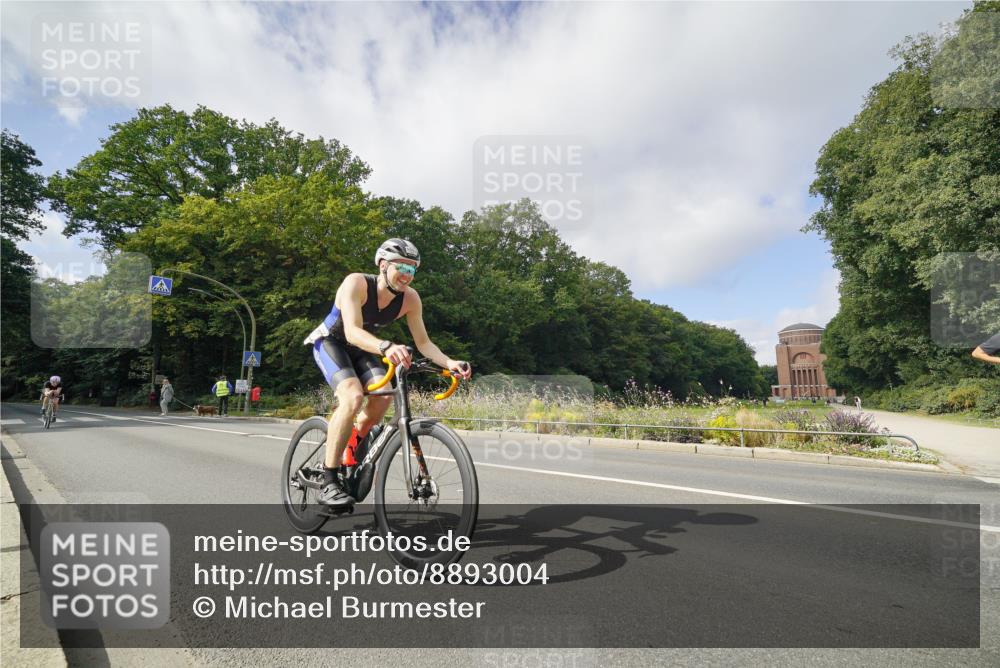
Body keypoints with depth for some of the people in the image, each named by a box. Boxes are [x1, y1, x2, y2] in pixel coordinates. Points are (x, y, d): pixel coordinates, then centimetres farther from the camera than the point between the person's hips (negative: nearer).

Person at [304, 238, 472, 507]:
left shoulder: (410, 298, -17)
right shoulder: (356, 283, -31)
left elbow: (423, 342, -13)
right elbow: (352, 332, -43)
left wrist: (449, 362, -31)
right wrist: (386, 347, -62)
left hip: (360, 348, 5)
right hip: (330, 342, -5)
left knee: (383, 396, -19)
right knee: (353, 397, -29)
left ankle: (351, 450, 11)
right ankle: (328, 484, -19)